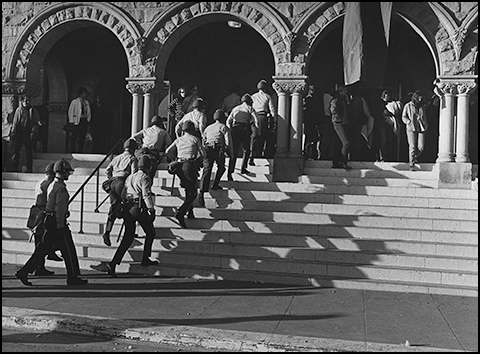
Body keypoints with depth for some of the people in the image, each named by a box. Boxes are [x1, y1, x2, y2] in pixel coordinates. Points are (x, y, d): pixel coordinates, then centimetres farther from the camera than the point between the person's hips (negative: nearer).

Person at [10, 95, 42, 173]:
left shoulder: (33, 110, 3)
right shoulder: (18, 109, 10)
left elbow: (36, 122, 1)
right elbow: (15, 122, 12)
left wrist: (34, 132, -11)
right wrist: (13, 132, 4)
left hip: (28, 133, -2)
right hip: (19, 133, 2)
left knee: (29, 151, 1)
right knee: (15, 150, -1)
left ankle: (29, 169, 7)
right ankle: (14, 168, 5)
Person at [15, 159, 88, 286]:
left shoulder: (52, 185, 16)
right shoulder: (61, 187, -15)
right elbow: (59, 208, -20)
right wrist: (60, 226, -20)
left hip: (49, 221, 10)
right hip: (58, 222, -10)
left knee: (43, 249, 12)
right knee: (68, 250, 0)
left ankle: (23, 272, 10)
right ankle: (73, 278, 8)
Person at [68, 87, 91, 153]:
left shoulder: (87, 102, 15)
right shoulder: (74, 102, 0)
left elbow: (89, 112, 20)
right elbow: (70, 112, -2)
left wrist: (88, 119, 6)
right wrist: (71, 122, -9)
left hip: (85, 121, 5)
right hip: (77, 121, -5)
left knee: (82, 138, 4)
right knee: (74, 138, -4)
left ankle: (80, 152, 8)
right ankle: (73, 152, 0)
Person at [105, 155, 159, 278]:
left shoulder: (130, 177, 18)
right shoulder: (145, 178, -7)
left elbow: (123, 194, 18)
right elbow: (146, 195, -18)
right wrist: (151, 209, -18)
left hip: (128, 208, 7)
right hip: (140, 209, -7)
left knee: (128, 237, 7)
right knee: (150, 233, 15)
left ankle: (113, 263, -5)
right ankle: (145, 259, 22)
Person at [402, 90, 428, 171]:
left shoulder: (422, 107, 17)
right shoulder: (408, 106, 6)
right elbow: (403, 117, 5)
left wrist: (426, 125, 16)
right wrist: (408, 121, -13)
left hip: (421, 128, 4)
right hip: (411, 128, -4)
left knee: (421, 146, -7)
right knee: (412, 146, -9)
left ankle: (415, 157, 23)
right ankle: (411, 164, -4)